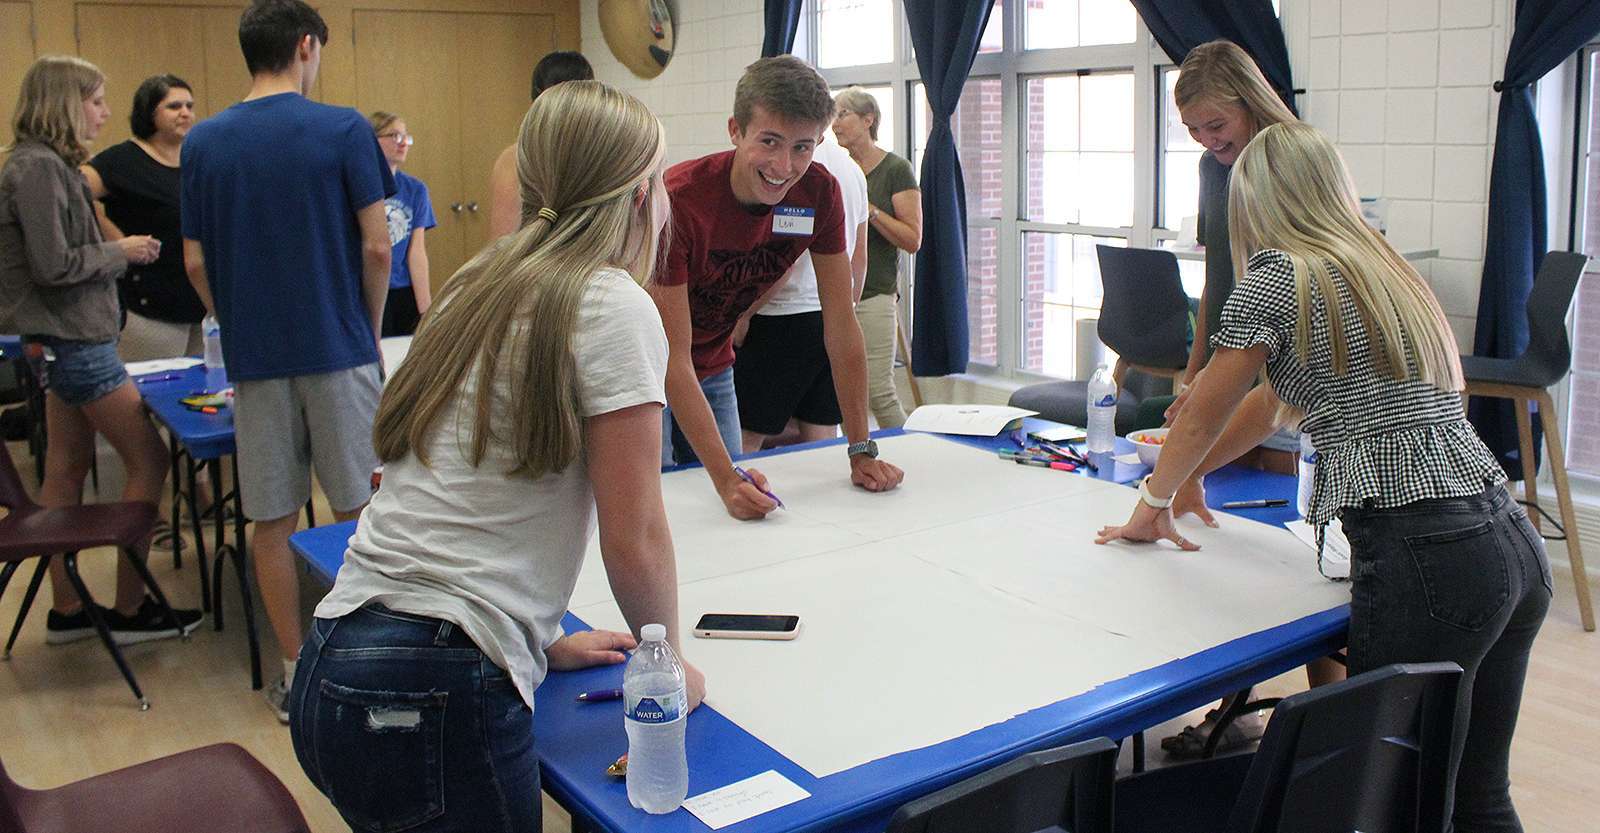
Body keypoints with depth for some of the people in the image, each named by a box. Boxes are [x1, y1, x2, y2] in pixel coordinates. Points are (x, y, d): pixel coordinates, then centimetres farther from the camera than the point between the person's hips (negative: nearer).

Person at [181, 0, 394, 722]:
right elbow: (376, 247, -8)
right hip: (339, 350, -2)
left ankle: (295, 674, 16)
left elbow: (196, 264, 4)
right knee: (357, 511, 8)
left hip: (253, 358, 3)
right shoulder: (344, 130, -7)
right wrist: (370, 330, 6)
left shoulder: (203, 142, 4)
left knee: (273, 521, 9)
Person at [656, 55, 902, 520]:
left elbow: (840, 324, -12)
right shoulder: (677, 201, -32)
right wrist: (726, 477, -39)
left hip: (715, 371, 5)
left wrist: (862, 452, -14)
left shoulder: (818, 192, -17)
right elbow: (673, 359, -31)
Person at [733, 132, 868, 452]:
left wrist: (743, 314, -12)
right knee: (820, 441, 11)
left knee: (744, 439, -3)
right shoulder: (852, 166, 14)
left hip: (787, 315, -9)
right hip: (836, 318, 9)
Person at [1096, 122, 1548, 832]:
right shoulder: (1384, 270, 21)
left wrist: (1156, 499, 23)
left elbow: (1201, 416, 5)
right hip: (1515, 541, 9)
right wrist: (1189, 476, 39)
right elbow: (1273, 402, 30)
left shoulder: (1277, 277, -4)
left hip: (1424, 557, -9)